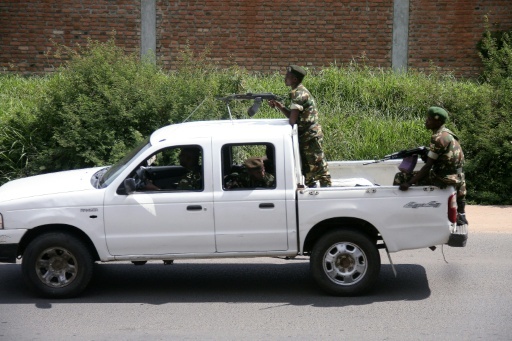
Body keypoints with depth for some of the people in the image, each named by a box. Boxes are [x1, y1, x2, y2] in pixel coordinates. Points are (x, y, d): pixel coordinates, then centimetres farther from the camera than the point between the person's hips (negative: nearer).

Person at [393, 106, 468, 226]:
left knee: (400, 177, -5)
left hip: (442, 179, -9)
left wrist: (409, 183, -21)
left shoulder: (438, 138, -17)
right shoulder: (447, 133, 12)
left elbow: (428, 166, -20)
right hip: (457, 178, 9)